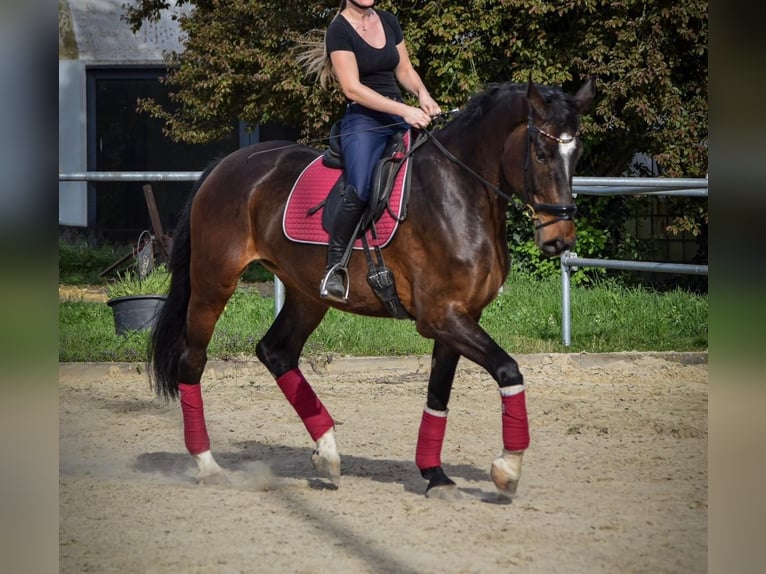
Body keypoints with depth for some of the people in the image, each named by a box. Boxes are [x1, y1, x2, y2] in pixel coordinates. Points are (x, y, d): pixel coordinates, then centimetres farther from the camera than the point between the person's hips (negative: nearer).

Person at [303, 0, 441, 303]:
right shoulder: (339, 30, -7)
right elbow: (352, 88, -15)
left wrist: (422, 94, -4)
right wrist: (405, 111, -21)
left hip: (399, 117, 7)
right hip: (362, 119, -7)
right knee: (359, 191, -30)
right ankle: (333, 270, -20)